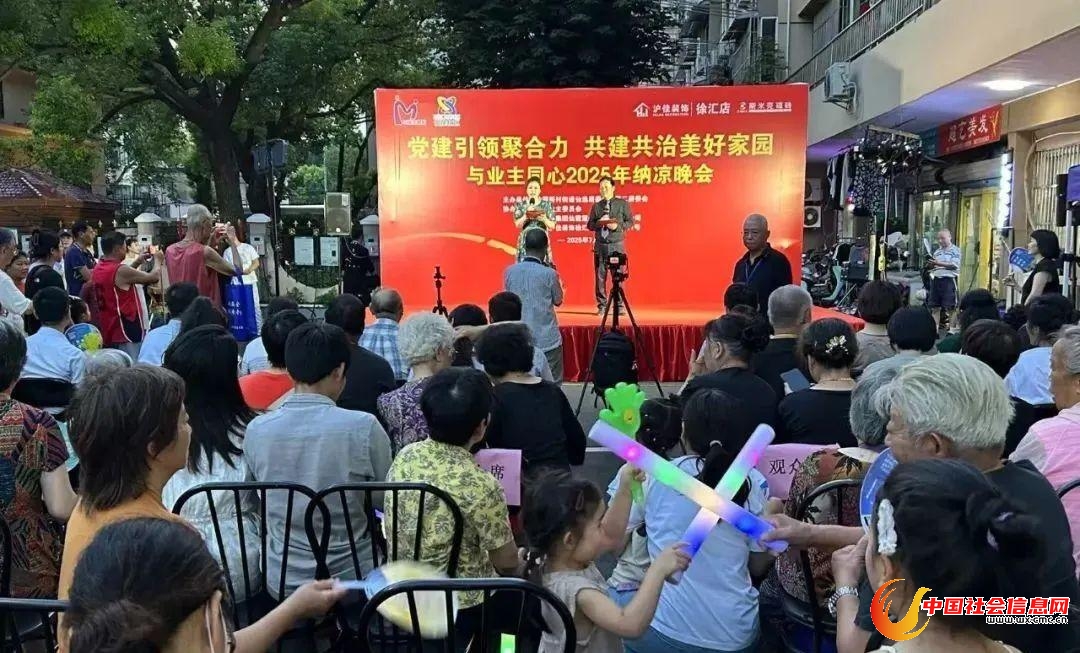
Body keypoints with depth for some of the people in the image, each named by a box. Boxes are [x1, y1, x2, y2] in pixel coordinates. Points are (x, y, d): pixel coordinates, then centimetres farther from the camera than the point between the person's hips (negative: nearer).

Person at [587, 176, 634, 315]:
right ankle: (602, 306, 7)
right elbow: (590, 225, 10)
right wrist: (598, 223, -10)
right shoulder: (596, 206, 12)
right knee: (600, 275, 0)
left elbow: (630, 222, 3)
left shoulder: (623, 204, 7)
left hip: (617, 244, -2)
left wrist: (618, 226, -14)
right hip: (600, 244, 2)